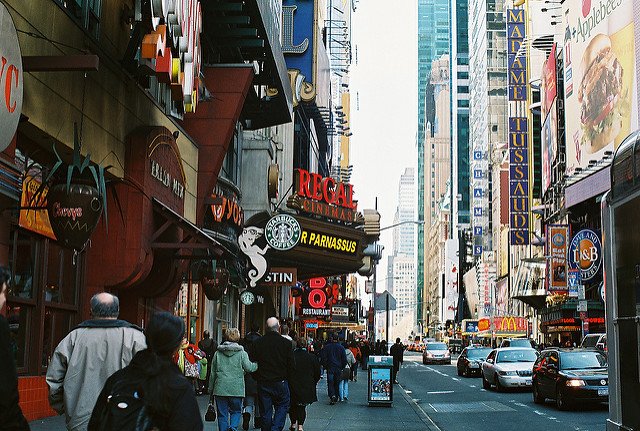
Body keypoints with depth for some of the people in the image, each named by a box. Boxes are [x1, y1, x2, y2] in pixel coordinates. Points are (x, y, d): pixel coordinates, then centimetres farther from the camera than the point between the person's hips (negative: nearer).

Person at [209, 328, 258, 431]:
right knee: (236, 411, 10)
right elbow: (249, 368, -8)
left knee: (222, 414, 9)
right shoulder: (241, 353, -3)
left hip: (220, 388, 2)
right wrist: (257, 364, 12)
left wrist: (211, 389, 19)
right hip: (236, 388, -2)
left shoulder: (218, 353, 7)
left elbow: (213, 372, 11)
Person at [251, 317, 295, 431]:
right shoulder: (286, 343, -8)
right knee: (282, 406, 9)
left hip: (263, 383, 2)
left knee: (265, 412, 9)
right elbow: (292, 365, -5)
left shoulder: (258, 343, -3)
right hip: (280, 382, -2)